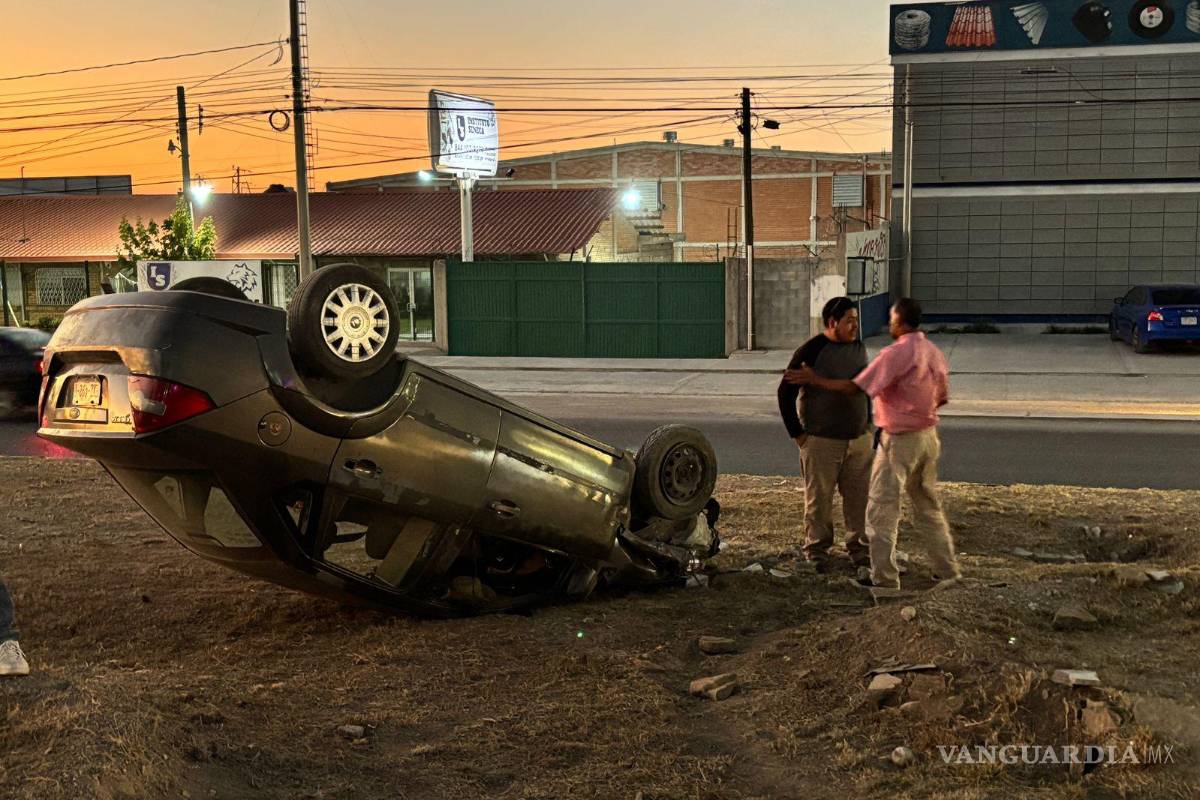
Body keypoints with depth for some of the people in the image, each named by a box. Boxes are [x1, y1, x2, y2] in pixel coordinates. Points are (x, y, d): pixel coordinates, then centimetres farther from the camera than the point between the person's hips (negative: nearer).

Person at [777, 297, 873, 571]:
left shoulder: (858, 348, 8)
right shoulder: (811, 351, -12)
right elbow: (785, 392, -8)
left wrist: (867, 423, 16)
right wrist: (797, 433, -8)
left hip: (859, 440, 5)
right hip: (822, 441, -5)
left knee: (860, 497, 7)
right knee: (819, 499, 3)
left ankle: (859, 548, 20)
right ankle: (816, 550, 17)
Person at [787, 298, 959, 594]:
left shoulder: (895, 354, -19)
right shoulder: (934, 352, 6)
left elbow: (854, 388, -20)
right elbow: (942, 397, 16)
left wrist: (815, 380, -11)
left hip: (899, 441, -8)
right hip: (928, 436, 8)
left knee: (882, 509, -1)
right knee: (928, 506, 18)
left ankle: (885, 579, 1)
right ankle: (946, 569, 23)